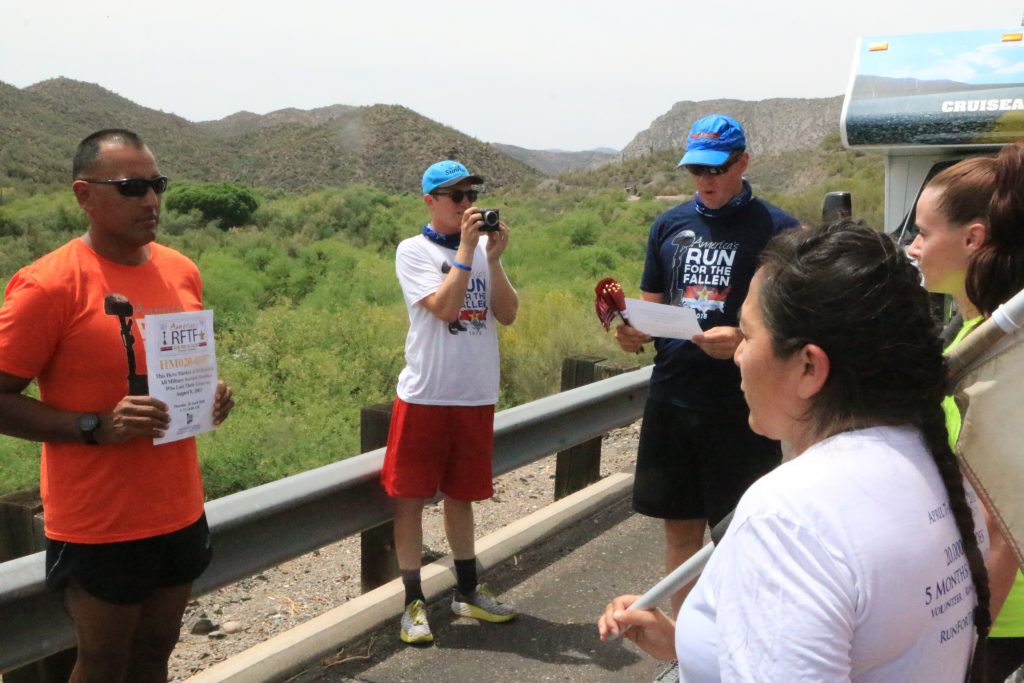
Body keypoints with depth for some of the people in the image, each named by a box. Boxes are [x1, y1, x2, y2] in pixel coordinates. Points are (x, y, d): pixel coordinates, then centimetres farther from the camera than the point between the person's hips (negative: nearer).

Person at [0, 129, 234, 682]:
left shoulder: (182, 271, 5)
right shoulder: (48, 284, -16)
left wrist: (212, 394, -1)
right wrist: (97, 427, -24)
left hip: (180, 510, 6)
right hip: (99, 526, -6)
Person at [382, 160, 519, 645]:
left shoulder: (482, 249, 8)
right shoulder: (414, 251, -5)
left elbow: (507, 314, -1)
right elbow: (444, 307, -19)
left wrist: (493, 258, -10)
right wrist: (466, 248, -16)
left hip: (476, 395, 4)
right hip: (425, 395, -4)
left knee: (460, 494, 17)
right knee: (411, 495, 1)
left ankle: (467, 592, 29)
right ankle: (414, 603, 14)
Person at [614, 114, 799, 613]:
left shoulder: (775, 229, -4)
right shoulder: (669, 225, 11)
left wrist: (743, 339, -24)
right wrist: (633, 332, -6)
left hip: (742, 405, -4)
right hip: (672, 398, 5)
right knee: (681, 528, 13)